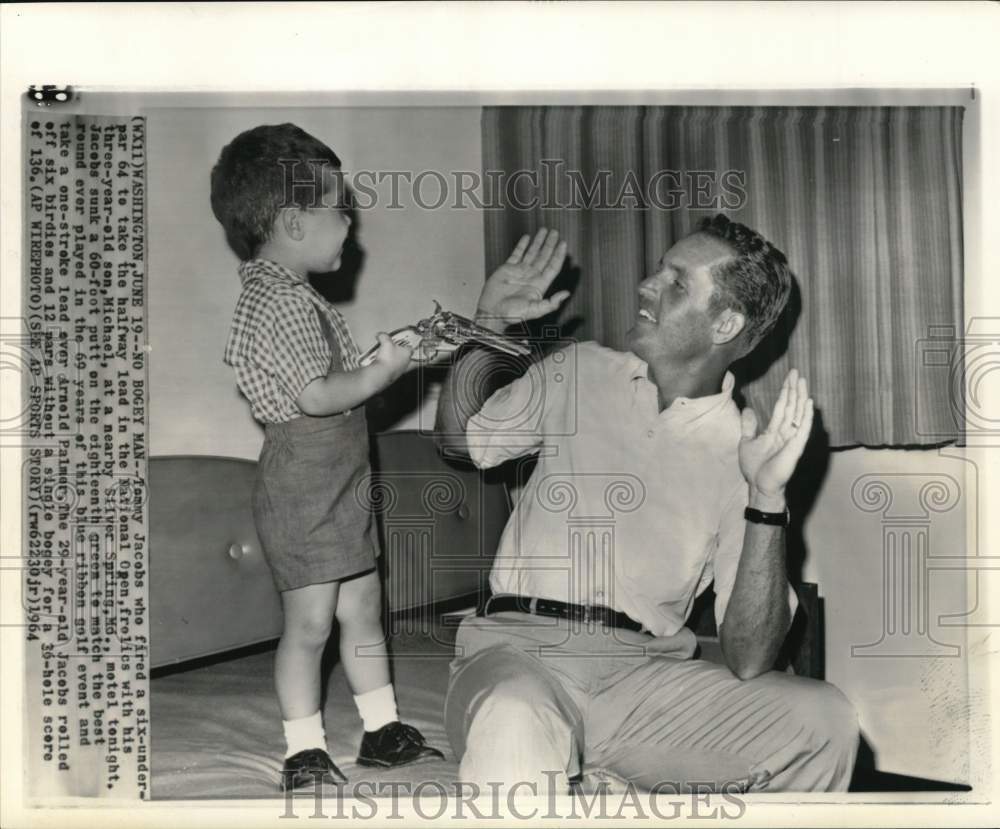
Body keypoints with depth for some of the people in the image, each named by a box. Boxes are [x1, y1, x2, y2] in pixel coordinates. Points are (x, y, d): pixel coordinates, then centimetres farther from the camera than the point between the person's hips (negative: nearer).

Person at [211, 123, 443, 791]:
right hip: (303, 484, -10)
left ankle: (383, 730, 27)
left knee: (363, 608, 15)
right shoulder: (281, 299, -18)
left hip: (341, 480, 10)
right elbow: (317, 395, -26)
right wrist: (384, 371, -19)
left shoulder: (292, 294, 15)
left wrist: (383, 357, 8)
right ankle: (305, 754, 11)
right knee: (310, 622, -2)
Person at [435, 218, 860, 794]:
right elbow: (460, 439, 25)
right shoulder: (580, 372, 10)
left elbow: (748, 663, -7)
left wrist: (767, 502, -19)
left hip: (645, 671, 2)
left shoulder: (744, 454, 1)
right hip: (520, 645, -2)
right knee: (515, 727, -38)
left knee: (825, 720, -21)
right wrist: (489, 324, 11)